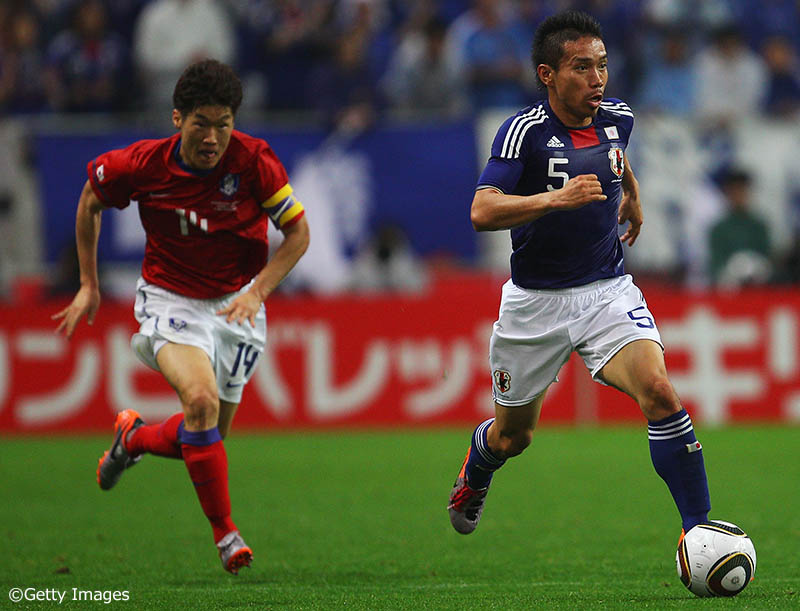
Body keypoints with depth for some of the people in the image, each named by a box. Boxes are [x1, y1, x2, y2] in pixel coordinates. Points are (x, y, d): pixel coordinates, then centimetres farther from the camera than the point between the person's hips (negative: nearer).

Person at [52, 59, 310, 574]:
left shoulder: (254, 160, -19)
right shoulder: (143, 165, -18)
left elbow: (298, 232, -8)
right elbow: (91, 200, 4)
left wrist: (257, 292, -20)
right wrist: (89, 285, 7)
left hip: (236, 305, 2)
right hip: (170, 300, -2)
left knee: (208, 437, 7)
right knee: (200, 398, -28)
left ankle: (135, 437, 40)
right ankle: (224, 532, -16)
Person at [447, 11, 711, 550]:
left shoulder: (617, 118, -1)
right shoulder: (525, 131, -18)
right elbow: (482, 212, -30)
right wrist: (557, 198, -40)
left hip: (608, 292, 2)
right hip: (535, 300, -2)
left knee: (659, 393, -22)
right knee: (514, 435, 15)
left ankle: (699, 530, -19)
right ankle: (474, 476, 52)